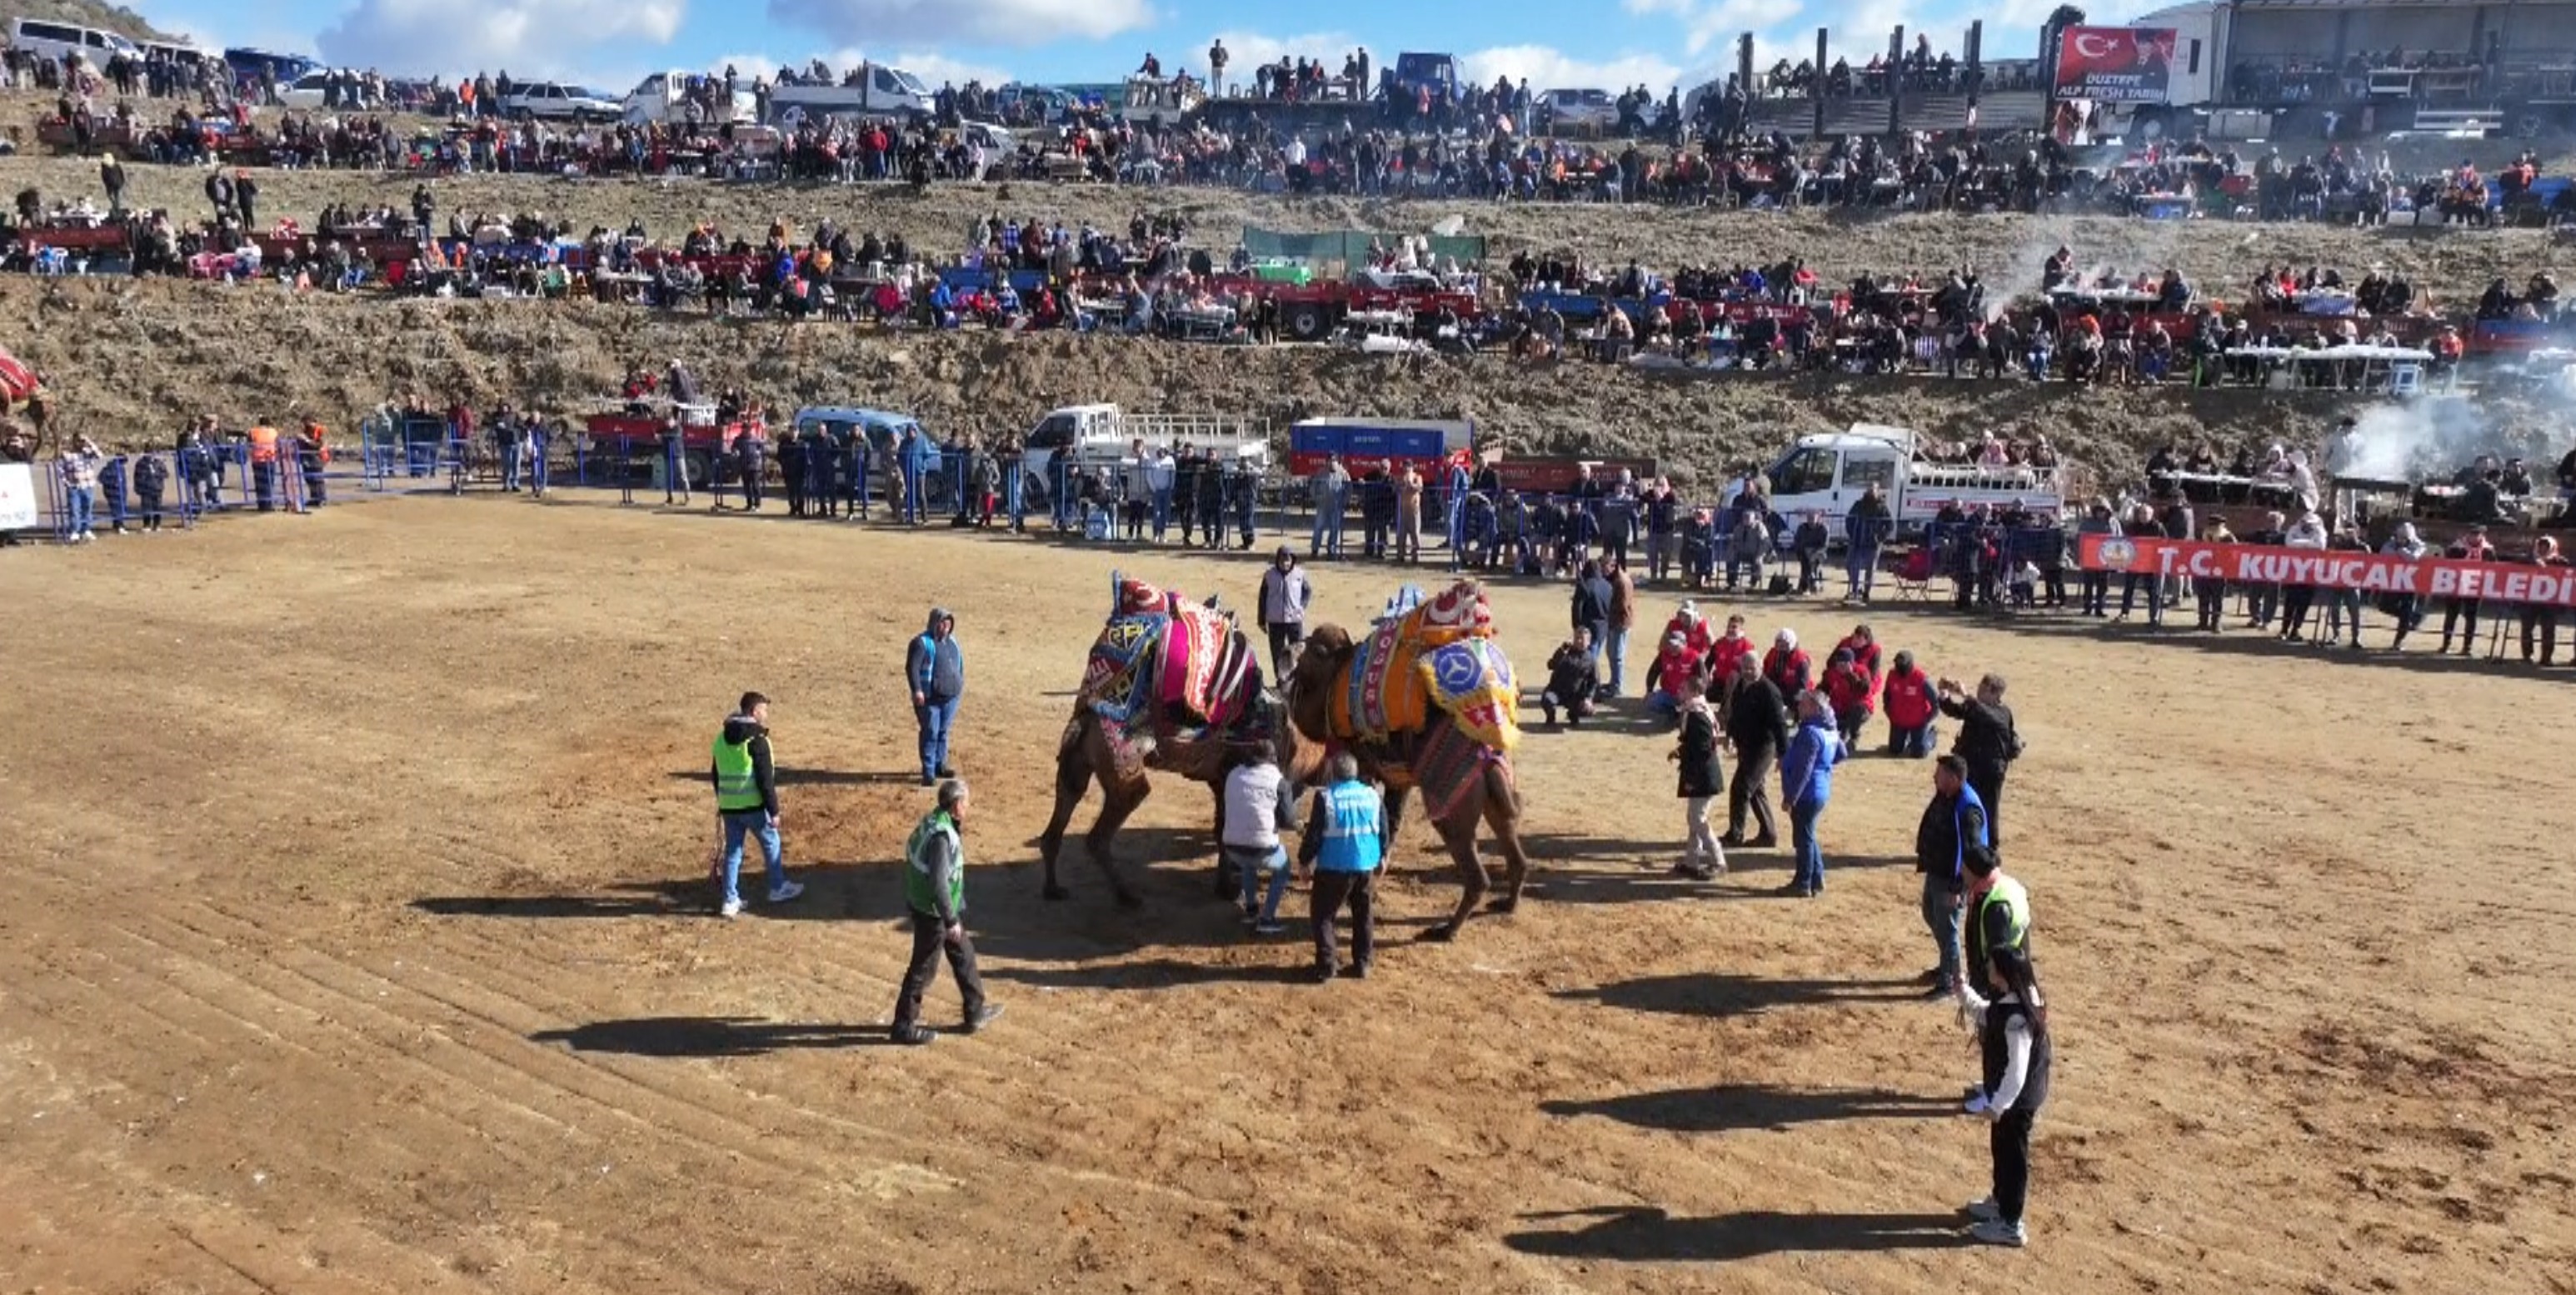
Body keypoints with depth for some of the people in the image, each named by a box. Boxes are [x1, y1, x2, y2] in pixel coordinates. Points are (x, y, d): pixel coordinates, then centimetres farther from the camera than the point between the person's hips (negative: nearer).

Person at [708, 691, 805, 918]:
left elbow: (715, 775, 17)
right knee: (771, 844, 14)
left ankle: (730, 901, 12)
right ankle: (778, 888, 27)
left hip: (729, 806, 6)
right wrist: (774, 811, -13)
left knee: (732, 851, 11)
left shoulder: (722, 739, 9)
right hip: (754, 806, -6)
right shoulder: (756, 740, -15)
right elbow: (766, 780, -17)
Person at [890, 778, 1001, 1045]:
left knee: (964, 955, 21)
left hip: (923, 904, 10)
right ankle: (904, 1026, 18)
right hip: (933, 912, -10)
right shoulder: (942, 836, -29)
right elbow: (938, 882, -31)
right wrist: (951, 920, -24)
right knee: (923, 968, 4)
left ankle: (976, 1011, 34)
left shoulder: (933, 821, 0)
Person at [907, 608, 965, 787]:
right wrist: (917, 690, -25)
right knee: (930, 733, -5)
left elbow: (960, 662, 27)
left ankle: (940, 765, 28)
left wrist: (961, 682, 23)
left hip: (950, 696, 7)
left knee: (943, 731, 15)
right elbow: (911, 667, -17)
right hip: (930, 698, -7)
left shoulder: (951, 641, 13)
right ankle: (928, 772, -1)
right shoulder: (922, 643, -11)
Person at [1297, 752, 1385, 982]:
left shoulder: (1325, 797, -11)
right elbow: (1383, 830, 12)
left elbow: (1314, 833, -9)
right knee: (1362, 915, 18)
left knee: (1323, 915, 8)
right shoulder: (1372, 795, 3)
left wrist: (1304, 860, 3)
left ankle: (1326, 965, 2)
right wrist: (1382, 856, 26)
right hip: (1366, 865, 4)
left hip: (1333, 867, -4)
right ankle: (1362, 964, 20)